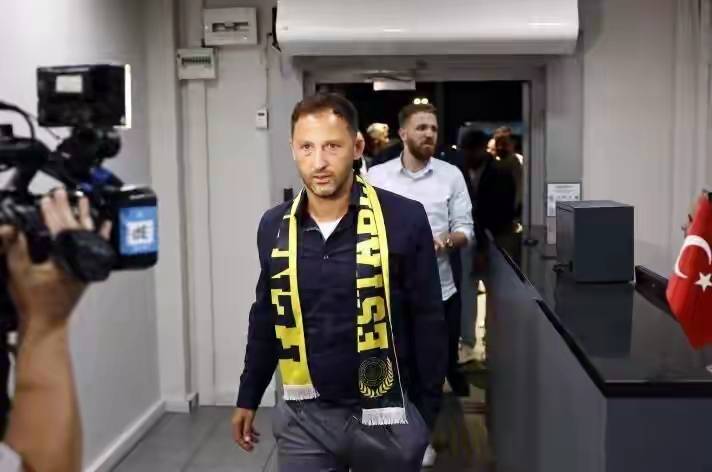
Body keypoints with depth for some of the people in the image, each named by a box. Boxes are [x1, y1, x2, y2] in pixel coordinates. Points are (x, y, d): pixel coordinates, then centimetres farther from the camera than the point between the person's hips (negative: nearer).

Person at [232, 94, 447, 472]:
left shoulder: (403, 219, -12)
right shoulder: (273, 227, -1)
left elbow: (427, 323, -5)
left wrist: (427, 411, -3)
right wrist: (248, 398, 16)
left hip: (386, 416, -2)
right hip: (304, 417, 2)